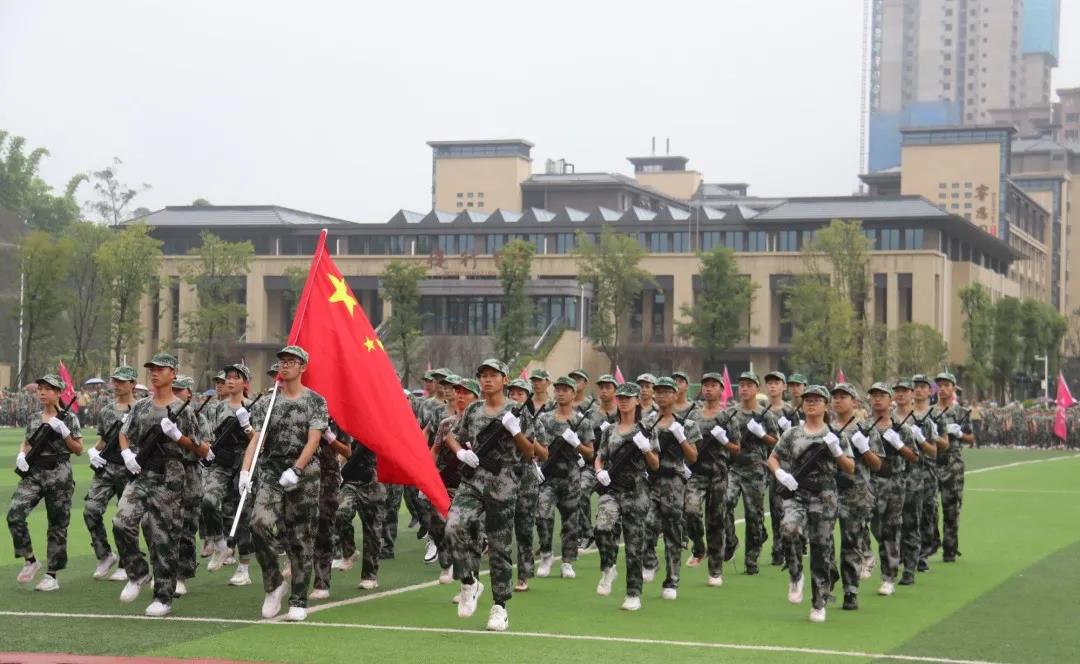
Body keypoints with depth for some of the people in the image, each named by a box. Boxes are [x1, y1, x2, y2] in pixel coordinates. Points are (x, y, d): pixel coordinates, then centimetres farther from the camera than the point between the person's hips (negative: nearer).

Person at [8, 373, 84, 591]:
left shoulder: (69, 418, -1)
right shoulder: (33, 419, 11)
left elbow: (78, 449, -1)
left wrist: (63, 431, -14)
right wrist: (21, 455, 2)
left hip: (58, 474, -3)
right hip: (33, 473, 4)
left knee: (57, 525, 2)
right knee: (14, 514, -15)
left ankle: (52, 575, 12)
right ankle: (30, 561, 2)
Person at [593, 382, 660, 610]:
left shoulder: (646, 431, 3)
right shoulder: (609, 431, 12)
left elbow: (655, 466, 3)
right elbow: (599, 458, 16)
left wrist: (646, 449, -16)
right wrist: (600, 471, -6)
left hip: (636, 491, -2)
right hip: (611, 489, 2)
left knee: (634, 543, 0)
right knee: (604, 527, -27)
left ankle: (634, 595, 9)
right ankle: (608, 569, -2)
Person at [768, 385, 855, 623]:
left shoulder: (834, 435, 6)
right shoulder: (792, 434, 10)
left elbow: (850, 469, 5)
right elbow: (772, 458, 16)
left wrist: (836, 451, -12)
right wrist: (779, 473, -5)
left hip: (824, 496, 0)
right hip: (796, 493, 0)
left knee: (821, 548, 1)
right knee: (789, 529, -29)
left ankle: (819, 605, 12)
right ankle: (795, 576, -6)